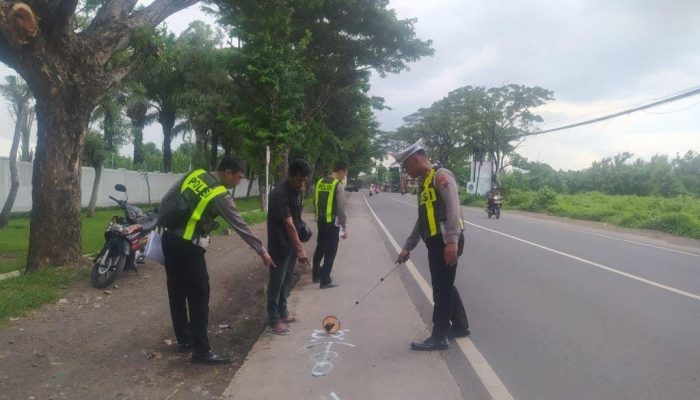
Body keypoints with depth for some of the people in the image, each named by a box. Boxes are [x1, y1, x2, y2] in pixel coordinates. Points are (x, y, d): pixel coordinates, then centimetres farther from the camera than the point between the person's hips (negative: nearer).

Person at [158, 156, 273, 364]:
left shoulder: (194, 174, 6)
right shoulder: (221, 196, -12)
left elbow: (166, 200, 8)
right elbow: (241, 226, -7)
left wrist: (164, 224, 17)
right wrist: (261, 251, 1)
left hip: (168, 238, 8)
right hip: (187, 246, -8)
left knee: (177, 292, 15)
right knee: (199, 296, -1)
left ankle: (184, 339, 28)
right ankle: (201, 350, 3)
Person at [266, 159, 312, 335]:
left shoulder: (297, 192, 4)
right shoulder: (278, 194, -23)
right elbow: (288, 224, -29)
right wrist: (300, 248, -32)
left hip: (292, 244, 8)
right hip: (279, 245, -8)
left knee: (287, 281, 17)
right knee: (276, 282, 1)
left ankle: (282, 312, 30)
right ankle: (274, 320, 10)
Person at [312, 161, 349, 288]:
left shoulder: (320, 182, 7)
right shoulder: (338, 185, -13)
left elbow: (315, 203, 13)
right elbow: (341, 209, -15)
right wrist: (344, 227, -8)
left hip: (320, 221, 7)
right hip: (332, 223, -7)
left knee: (320, 248, 20)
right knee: (330, 251, 2)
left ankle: (316, 275, 31)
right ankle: (325, 281, 4)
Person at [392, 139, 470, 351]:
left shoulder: (441, 175, -10)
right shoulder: (424, 182, 19)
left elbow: (453, 208, -21)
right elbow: (422, 220, 23)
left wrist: (451, 241, -28)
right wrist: (407, 247, 23)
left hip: (446, 242, -9)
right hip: (436, 242, 9)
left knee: (442, 288, -1)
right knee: (444, 286, 17)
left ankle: (439, 337, 9)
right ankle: (460, 326, 32)